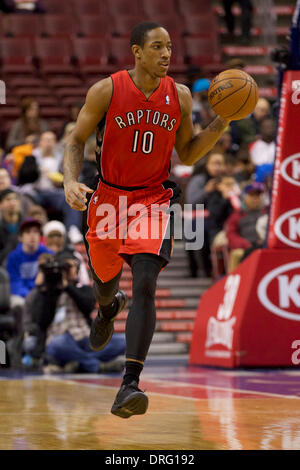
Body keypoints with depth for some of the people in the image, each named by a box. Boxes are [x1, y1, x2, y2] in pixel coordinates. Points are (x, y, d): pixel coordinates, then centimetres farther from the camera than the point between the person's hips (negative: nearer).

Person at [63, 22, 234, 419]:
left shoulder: (179, 96, -1)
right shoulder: (106, 91, -9)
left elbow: (187, 154, 8)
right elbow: (76, 141, -1)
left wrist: (223, 122, -5)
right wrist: (71, 181, -19)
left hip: (153, 200, 0)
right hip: (108, 199, 0)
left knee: (145, 284, -20)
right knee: (106, 279, 19)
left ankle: (130, 384, -26)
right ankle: (109, 307, 62)